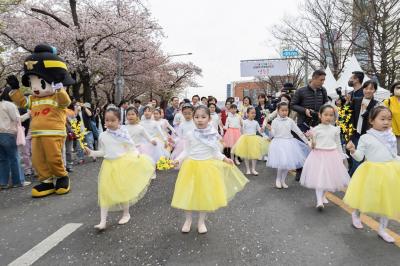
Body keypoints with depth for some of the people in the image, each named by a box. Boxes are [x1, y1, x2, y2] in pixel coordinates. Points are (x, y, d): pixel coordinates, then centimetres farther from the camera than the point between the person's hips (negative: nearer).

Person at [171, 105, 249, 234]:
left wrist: (224, 158, -13)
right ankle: (188, 219, 30)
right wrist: (178, 159, -10)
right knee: (188, 193, 7)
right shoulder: (190, 134, -5)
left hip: (207, 167, 0)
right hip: (191, 166, 0)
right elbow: (187, 151, 3)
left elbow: (216, 152, 2)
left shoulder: (213, 135, -6)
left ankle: (201, 221, 29)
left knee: (205, 194, 9)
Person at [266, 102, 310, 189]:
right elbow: (272, 135, -4)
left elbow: (298, 132, 7)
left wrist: (306, 141, 7)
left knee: (288, 163, 6)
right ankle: (278, 179, 14)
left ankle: (283, 180, 24)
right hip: (279, 143, -3)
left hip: (289, 143, 3)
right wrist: (270, 129, -25)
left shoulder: (290, 121, 4)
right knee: (281, 163, -11)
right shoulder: (275, 121, -3)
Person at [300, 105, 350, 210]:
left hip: (332, 156, 3)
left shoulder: (335, 129, 4)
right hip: (319, 155, -3)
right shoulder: (316, 129, -4)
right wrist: (312, 144, -19)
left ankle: (323, 196, 31)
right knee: (318, 179, -5)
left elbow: (338, 144, 11)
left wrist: (341, 157, 13)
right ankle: (319, 201, -4)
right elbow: (313, 144, 3)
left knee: (328, 178, 12)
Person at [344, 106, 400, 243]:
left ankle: (382, 229, 29)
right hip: (372, 172, -4)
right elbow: (359, 157, -9)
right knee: (365, 198, 11)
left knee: (388, 201, 11)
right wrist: (353, 150, -27)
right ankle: (355, 214, 42)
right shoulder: (365, 138, -9)